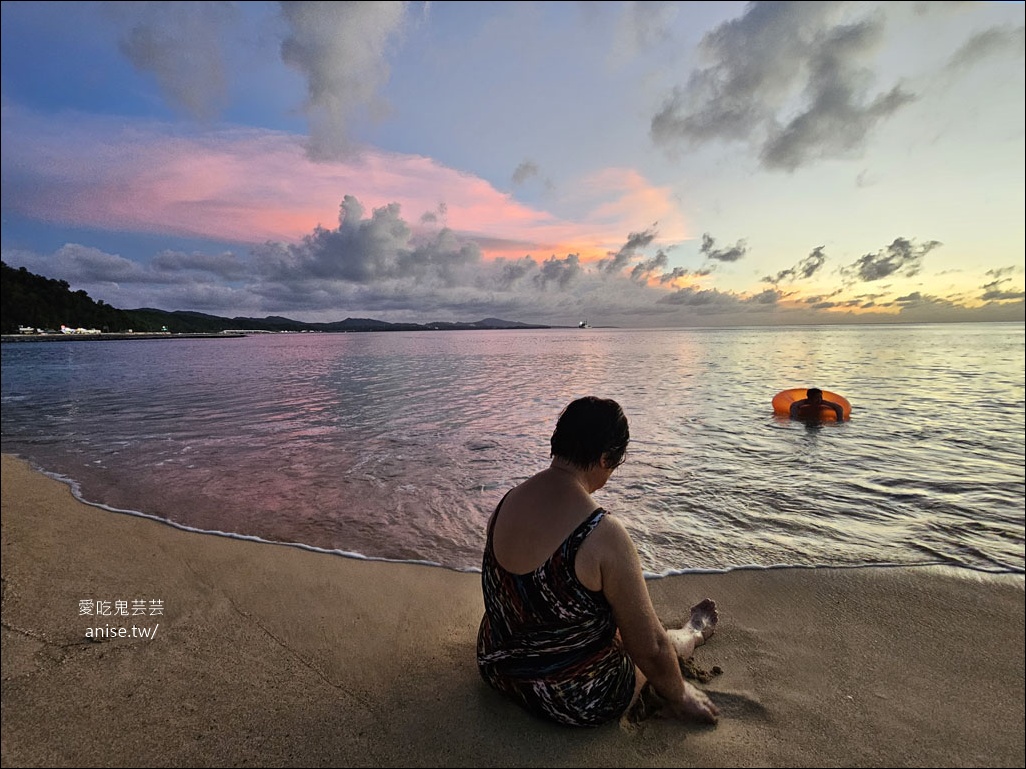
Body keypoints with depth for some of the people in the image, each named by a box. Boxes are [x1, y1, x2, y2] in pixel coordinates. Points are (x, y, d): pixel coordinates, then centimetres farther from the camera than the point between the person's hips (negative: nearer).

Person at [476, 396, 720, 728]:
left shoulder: (507, 502, -11)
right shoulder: (602, 534, -32)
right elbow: (650, 648, -20)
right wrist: (679, 697, 1)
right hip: (575, 703, -6)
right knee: (667, 643, 21)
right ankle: (692, 633, 54)